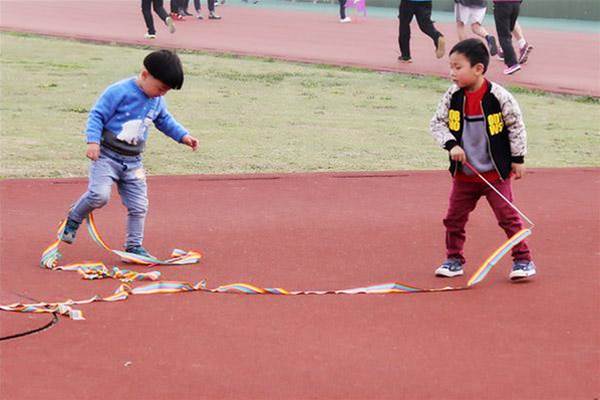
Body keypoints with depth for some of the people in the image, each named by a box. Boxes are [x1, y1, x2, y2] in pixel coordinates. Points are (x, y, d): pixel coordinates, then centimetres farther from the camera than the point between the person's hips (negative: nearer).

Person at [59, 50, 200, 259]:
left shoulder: (157, 101, 7)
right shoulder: (119, 92, -16)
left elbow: (165, 121, 26)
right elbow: (97, 114, -13)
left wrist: (183, 135, 16)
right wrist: (93, 141, -22)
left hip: (133, 162, 6)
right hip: (107, 156, -6)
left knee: (138, 206, 3)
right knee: (99, 195, -24)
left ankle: (134, 246, 18)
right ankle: (73, 219, 4)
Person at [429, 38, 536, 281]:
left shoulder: (499, 97, -16)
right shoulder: (453, 97, -6)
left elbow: (516, 126, -6)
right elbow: (437, 123, 2)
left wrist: (518, 159, -4)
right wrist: (451, 145, -14)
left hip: (496, 174, -4)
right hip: (464, 174, 4)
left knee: (508, 217, -2)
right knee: (454, 218, 9)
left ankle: (523, 260, 9)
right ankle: (454, 259, 25)